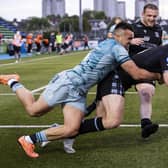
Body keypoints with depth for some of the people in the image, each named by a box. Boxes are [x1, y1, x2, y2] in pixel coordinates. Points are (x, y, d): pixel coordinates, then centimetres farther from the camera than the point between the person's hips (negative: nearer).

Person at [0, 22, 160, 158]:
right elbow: (136, 74, -16)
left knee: (71, 130, -6)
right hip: (68, 82, -9)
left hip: (78, 91, 9)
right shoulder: (117, 48, -14)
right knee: (33, 110, 2)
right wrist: (157, 76, -2)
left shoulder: (107, 44, 13)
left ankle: (30, 139, 3)